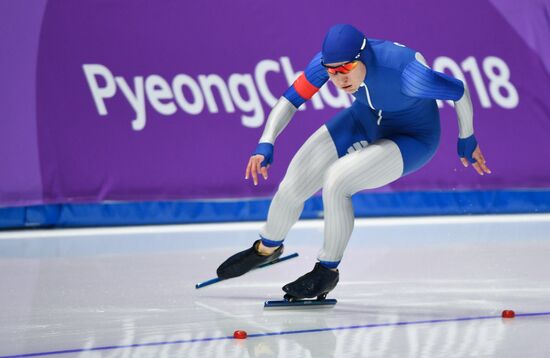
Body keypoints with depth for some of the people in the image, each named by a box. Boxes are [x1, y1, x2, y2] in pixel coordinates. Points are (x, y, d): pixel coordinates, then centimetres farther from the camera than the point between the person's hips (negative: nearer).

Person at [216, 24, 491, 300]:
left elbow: (460, 91, -26)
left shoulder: (405, 72, -40)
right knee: (293, 186, -2)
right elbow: (290, 99, -17)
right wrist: (266, 144, -33)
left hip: (412, 139, -5)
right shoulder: (329, 60, -26)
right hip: (365, 120, 5)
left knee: (336, 181, -27)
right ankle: (267, 248, 31)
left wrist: (467, 140, -9)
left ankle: (328, 272, -3)